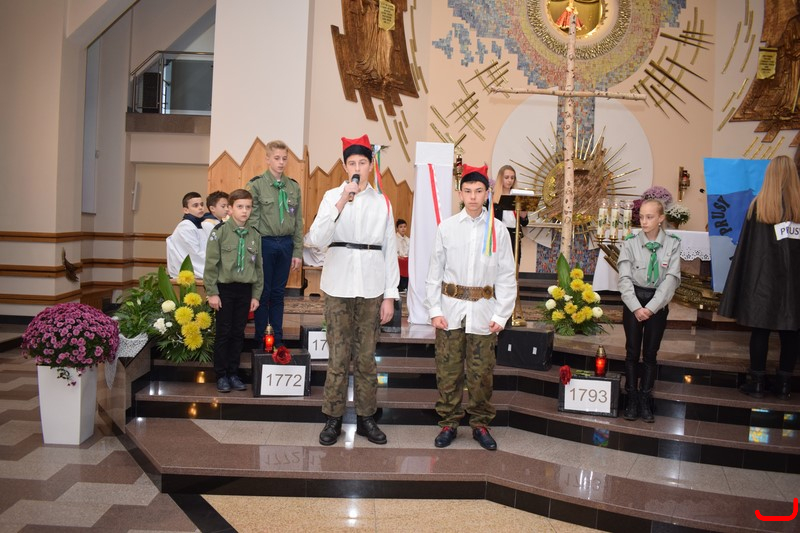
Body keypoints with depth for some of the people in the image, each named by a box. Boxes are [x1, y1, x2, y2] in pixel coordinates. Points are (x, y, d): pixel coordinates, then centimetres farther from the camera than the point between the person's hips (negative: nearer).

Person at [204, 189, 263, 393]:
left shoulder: (255, 235, 6)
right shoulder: (220, 231, -5)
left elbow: (258, 266, 10)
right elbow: (211, 263, -6)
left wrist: (256, 295, 7)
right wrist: (212, 292, -9)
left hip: (245, 290, 3)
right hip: (225, 288, -3)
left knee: (238, 333, 9)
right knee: (223, 333, 3)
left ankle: (233, 373, 21)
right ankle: (221, 375, 14)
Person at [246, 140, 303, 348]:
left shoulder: (294, 187, 8)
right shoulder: (256, 185, -4)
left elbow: (298, 222, 9)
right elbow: (252, 220, -6)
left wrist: (298, 252, 6)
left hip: (286, 243, 4)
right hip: (265, 243, -3)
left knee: (278, 293, 11)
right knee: (264, 293, 4)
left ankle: (278, 338, 19)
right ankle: (261, 339, 15)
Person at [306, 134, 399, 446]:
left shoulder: (381, 202, 7)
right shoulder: (332, 196, 2)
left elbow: (390, 250, 7)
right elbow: (317, 239, -11)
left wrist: (390, 295, 2)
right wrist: (341, 204, -21)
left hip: (371, 288, 1)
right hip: (339, 286, -1)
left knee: (366, 356, 7)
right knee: (338, 356, 3)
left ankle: (366, 418, 18)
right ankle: (333, 419, 15)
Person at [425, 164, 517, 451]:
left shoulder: (498, 230, 1)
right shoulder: (447, 227, 1)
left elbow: (506, 277, 2)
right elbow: (435, 272, 3)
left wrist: (501, 315, -3)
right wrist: (434, 310, -3)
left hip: (483, 311, 0)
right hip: (451, 308, 0)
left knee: (481, 373, 6)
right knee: (448, 370, 6)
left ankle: (480, 424, 23)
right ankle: (448, 422, 21)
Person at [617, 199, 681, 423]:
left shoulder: (672, 244, -4)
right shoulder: (630, 242, -4)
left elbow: (671, 278, -9)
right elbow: (625, 278, -7)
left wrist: (651, 307, -15)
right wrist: (636, 307, -15)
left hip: (658, 302, 0)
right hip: (633, 301, 0)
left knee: (650, 353, 6)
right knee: (632, 352, 3)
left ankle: (645, 399, 15)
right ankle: (632, 398, 12)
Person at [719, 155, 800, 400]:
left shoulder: (758, 205, -5)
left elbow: (747, 245, -4)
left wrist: (746, 278, 2)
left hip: (763, 277, -2)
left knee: (760, 329, 4)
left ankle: (757, 382, 7)